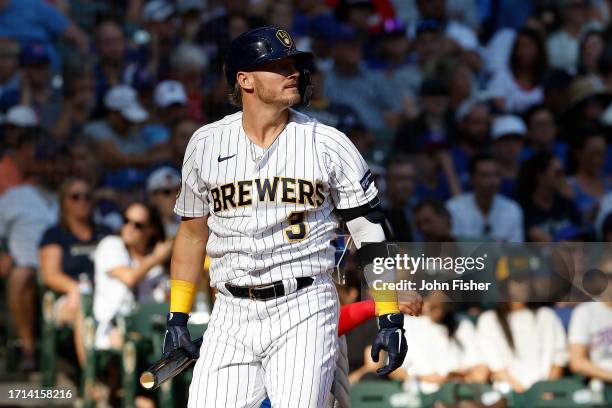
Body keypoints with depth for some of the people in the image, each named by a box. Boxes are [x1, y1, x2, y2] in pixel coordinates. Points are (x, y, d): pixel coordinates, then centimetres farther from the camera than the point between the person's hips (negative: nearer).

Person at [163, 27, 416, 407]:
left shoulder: (329, 145, 0)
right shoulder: (206, 144, 7)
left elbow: (370, 234, 1)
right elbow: (192, 233, 17)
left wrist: (391, 318, -5)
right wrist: (177, 316, 15)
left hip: (304, 309, -2)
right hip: (232, 316, 2)